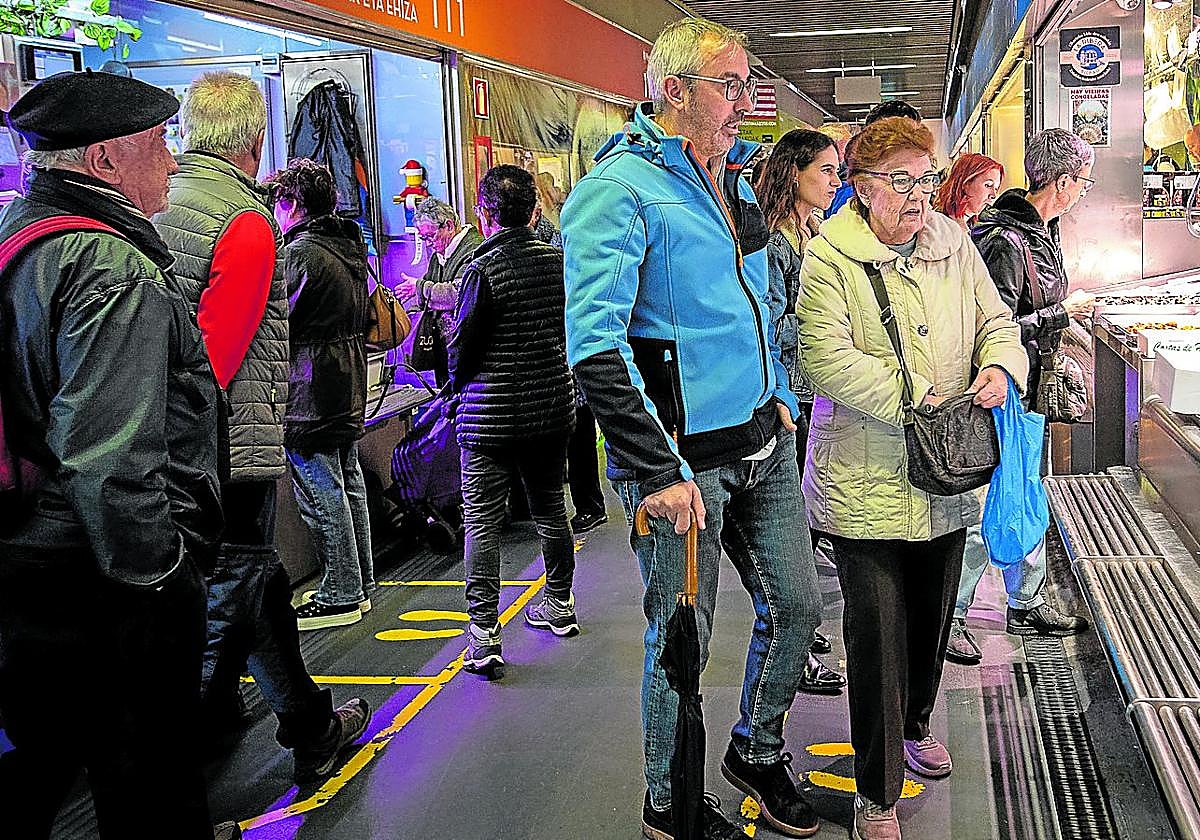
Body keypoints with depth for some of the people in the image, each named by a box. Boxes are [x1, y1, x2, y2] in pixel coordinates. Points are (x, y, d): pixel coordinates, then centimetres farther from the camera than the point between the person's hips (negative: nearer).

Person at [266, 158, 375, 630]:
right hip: (351, 384, 9)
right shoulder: (352, 249, 13)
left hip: (310, 393, -9)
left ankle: (340, 596, 3)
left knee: (320, 492, -3)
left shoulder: (300, 253, -15)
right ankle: (361, 585, 22)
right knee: (349, 485, 14)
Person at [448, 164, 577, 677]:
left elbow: (463, 346, -12)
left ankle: (484, 636, -3)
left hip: (490, 417, -6)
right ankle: (559, 606, 35)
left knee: (482, 522, 0)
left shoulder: (482, 270, -16)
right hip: (551, 408, 6)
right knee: (550, 509, 20)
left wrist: (458, 388, 6)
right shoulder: (559, 261, 0)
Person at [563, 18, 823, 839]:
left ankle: (757, 752, 39)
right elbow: (594, 345, -22)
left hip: (763, 440, 8)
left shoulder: (734, 176, 12)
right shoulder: (620, 189, -14)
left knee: (797, 602, 15)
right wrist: (658, 472, -24)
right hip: (684, 456, -8)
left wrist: (780, 397, 17)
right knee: (682, 639, 5)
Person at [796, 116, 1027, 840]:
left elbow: (996, 321, 13)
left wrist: (1000, 366, -10)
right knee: (878, 635, -1)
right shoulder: (828, 258, -11)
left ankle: (914, 726, 48)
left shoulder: (954, 245, 7)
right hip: (866, 483, -6)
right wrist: (918, 399, -21)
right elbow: (827, 360, -21)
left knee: (932, 617, 22)